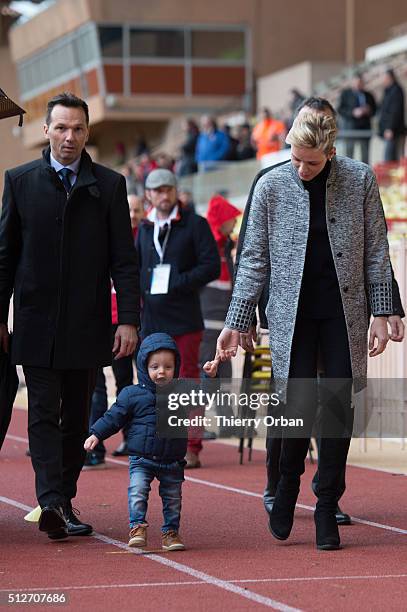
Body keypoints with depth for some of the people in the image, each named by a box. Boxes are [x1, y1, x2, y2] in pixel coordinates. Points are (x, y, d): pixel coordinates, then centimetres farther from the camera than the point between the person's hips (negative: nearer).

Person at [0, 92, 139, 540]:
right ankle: (51, 503, -16)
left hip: (87, 325, 1)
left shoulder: (109, 185, 4)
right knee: (43, 414, -8)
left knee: (76, 416, 7)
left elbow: (123, 259, 2)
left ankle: (64, 501, 16)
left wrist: (128, 318, -6)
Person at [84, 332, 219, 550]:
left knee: (173, 498, 7)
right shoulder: (132, 394, -3)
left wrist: (209, 377, -13)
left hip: (172, 462, 2)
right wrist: (96, 434, -5)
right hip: (141, 459, -2)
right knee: (137, 492, -16)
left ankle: (170, 532, 17)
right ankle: (137, 527, -11)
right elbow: (114, 417, 2)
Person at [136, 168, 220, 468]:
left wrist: (176, 282, -15)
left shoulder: (195, 224, -2)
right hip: (152, 318, 5)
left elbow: (212, 266, -8)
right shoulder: (145, 228, 15)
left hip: (185, 318, -5)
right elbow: (135, 266, 25)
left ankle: (192, 448, 0)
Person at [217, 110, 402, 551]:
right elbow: (254, 259, 3)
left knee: (339, 410, 0)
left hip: (344, 313, 1)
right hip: (292, 314, -1)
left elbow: (376, 252, 5)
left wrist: (381, 314, 0)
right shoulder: (271, 186, -3)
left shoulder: (360, 180, -1)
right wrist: (236, 322, 0)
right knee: (299, 407, -7)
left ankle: (327, 509, 10)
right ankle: (287, 489, 19)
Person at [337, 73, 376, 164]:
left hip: (365, 128, 3)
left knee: (365, 154, -1)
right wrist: (353, 113, -16)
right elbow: (340, 110, -3)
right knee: (349, 152, -4)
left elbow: (374, 110, 19)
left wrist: (368, 111, -4)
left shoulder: (368, 95, 15)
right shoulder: (345, 93, 5)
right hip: (350, 128, -3)